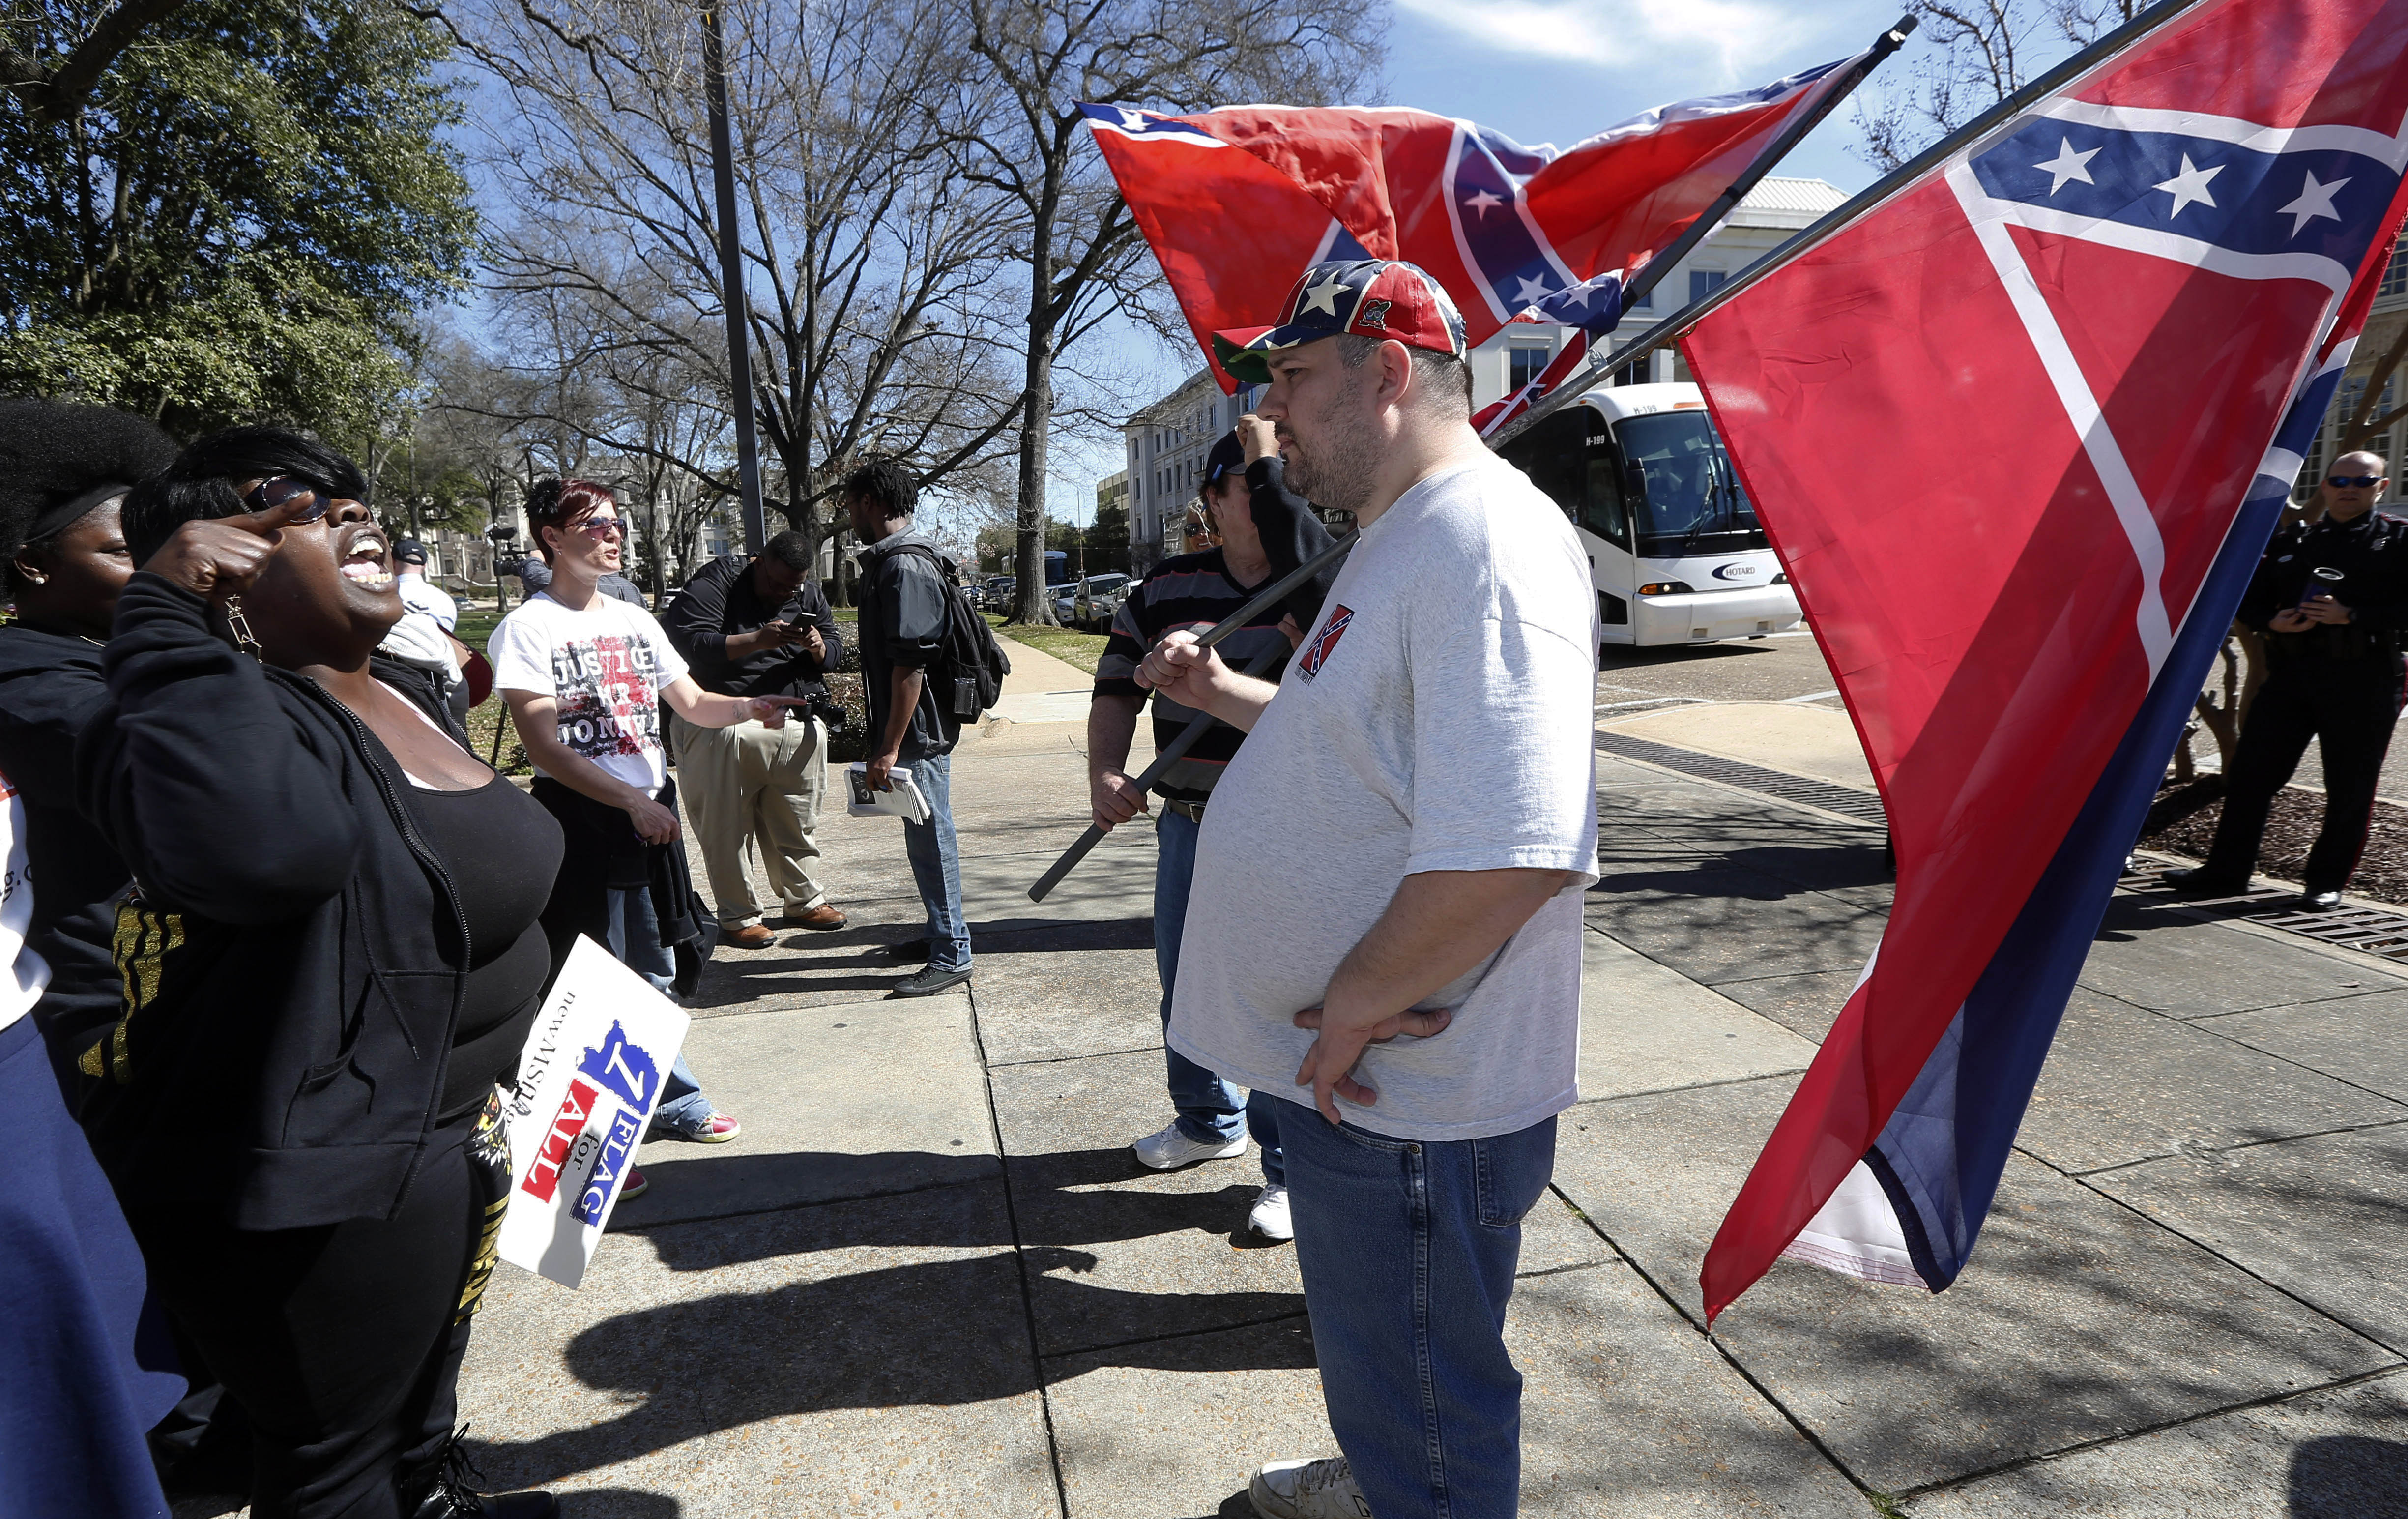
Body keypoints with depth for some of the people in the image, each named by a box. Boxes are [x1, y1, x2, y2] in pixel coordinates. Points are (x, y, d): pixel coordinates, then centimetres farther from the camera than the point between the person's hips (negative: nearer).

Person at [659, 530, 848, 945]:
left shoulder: (810, 595, 12)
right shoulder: (716, 584, -6)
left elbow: (835, 650, 14)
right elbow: (688, 644, -18)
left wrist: (818, 647, -10)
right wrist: (758, 640, -25)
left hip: (797, 722, 5)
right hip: (725, 721, -5)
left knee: (797, 825, 12)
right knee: (728, 828, -3)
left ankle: (805, 901, 27)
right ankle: (737, 918, 8)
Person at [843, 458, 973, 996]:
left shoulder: (904, 565, -17)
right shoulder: (890, 560, 15)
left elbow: (911, 664, -24)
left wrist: (890, 748, -24)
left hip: (917, 731, -10)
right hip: (917, 729, 10)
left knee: (930, 837, -2)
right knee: (926, 835, 17)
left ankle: (951, 955, 7)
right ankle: (943, 934, 30)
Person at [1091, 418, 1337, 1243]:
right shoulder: (1165, 589, 5)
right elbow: (1118, 685, 8)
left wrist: (1270, 465, -21)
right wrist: (1105, 772, -8)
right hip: (1187, 826, 5)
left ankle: (1291, 1166, 22)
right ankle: (1208, 1121, 45)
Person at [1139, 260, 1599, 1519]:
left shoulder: (1487, 543, -23)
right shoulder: (1402, 540, 13)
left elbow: (1508, 855, -33)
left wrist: (1352, 1005, -21)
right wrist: (1226, 694, 11)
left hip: (1411, 1101, -10)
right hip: (1349, 1075, 11)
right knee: (1372, 1363, 33)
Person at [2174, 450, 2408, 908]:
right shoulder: (2290, 543, 15)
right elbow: (2249, 599, 16)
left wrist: (2350, 616, -17)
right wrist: (2273, 623, -4)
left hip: (2361, 681, -3)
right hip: (2291, 672, 3)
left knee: (2350, 789, 3)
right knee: (2250, 772, 1)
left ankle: (2328, 881, 15)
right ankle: (2226, 871, 8)